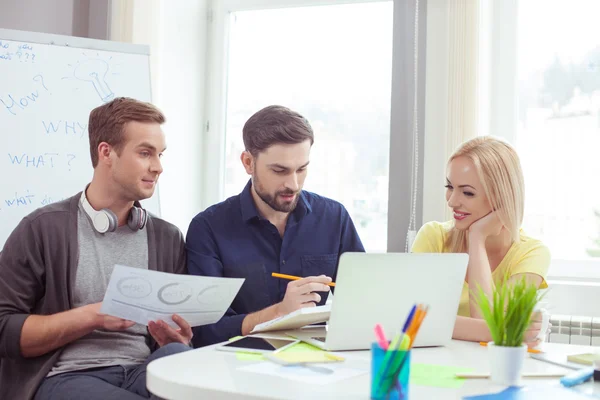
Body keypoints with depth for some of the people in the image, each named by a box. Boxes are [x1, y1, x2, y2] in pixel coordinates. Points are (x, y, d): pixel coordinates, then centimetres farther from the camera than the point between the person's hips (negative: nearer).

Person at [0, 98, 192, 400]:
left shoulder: (168, 238, 14)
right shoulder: (42, 230, 1)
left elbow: (185, 333, 17)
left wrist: (176, 341, -7)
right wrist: (91, 317, -12)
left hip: (145, 371, 4)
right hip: (66, 376, -3)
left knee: (177, 355, -31)